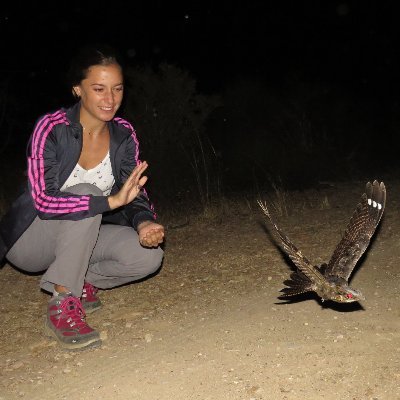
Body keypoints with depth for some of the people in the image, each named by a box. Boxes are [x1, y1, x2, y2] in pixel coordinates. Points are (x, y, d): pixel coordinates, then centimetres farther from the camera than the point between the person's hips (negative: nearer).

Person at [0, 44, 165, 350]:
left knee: (149, 255, -21)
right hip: (30, 241, -4)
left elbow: (135, 195, -7)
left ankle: (81, 281, 5)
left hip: (80, 238, 4)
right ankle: (61, 307, -28)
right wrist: (111, 200, -43)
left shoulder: (124, 134, -7)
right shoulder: (51, 128, -21)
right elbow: (43, 201, -31)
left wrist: (144, 222, -30)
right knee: (87, 193, -34)